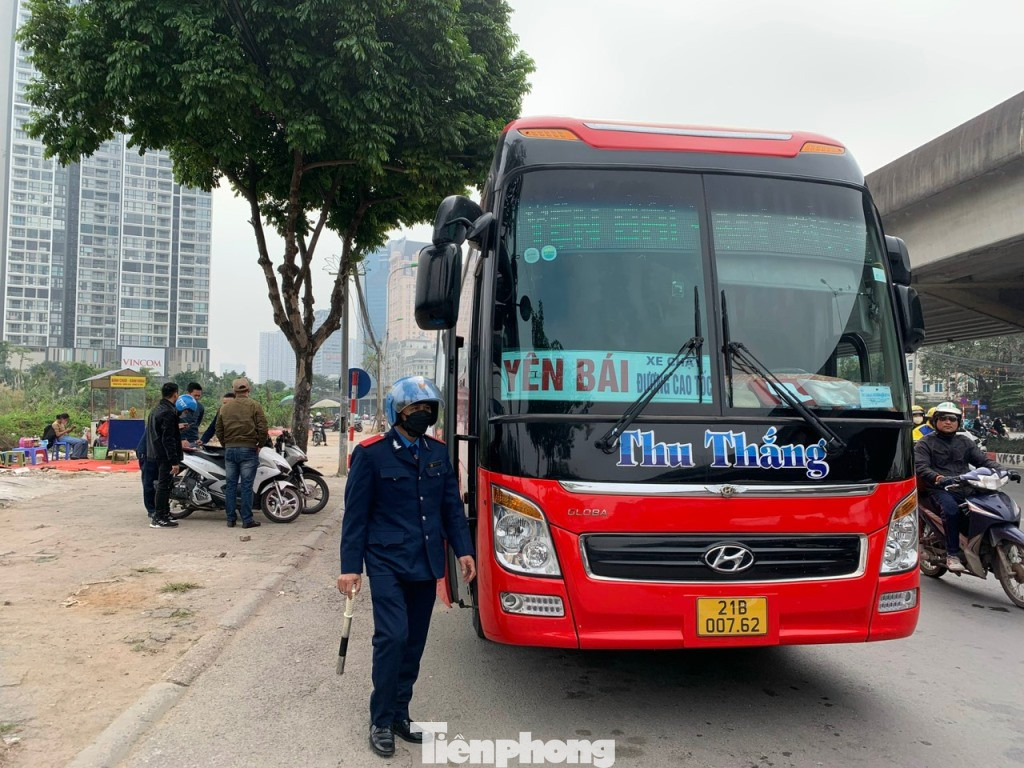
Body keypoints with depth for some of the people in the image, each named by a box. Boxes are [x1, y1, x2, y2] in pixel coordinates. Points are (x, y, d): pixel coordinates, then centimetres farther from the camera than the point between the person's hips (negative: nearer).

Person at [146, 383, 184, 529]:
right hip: (166, 455, -10)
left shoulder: (156, 410, 14)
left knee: (163, 485, 17)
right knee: (164, 485, -6)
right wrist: (174, 461, -21)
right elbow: (168, 439, -21)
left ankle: (165, 514, 24)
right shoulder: (168, 413, -17)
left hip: (157, 454, 10)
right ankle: (158, 518, -3)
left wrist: (177, 428, 32)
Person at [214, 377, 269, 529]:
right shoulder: (254, 406, -4)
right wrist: (260, 445, 3)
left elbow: (219, 431, 11)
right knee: (247, 485, -2)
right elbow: (262, 428, -10)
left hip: (229, 449, 4)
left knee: (230, 485, 9)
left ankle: (230, 519, 12)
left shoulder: (225, 407, 10)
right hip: (248, 449, -4)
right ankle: (247, 520, -1)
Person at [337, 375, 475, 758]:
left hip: (426, 564, 5)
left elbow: (452, 506, 12)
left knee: (415, 641, 10)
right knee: (393, 637, -12)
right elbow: (355, 513, -5)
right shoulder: (371, 453, -6)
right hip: (387, 562, -5)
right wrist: (350, 566, -8)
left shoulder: (439, 453, 9)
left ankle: (399, 713, 25)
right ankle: (381, 722, 5)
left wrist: (463, 550, 2)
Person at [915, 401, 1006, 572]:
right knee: (951, 509, -35)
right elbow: (920, 467, -8)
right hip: (940, 488, -5)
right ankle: (952, 555, -28)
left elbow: (983, 460, 15)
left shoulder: (965, 442, 24)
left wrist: (1001, 470, -5)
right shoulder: (925, 443, 7)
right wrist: (938, 478, -27)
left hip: (964, 487, 5)